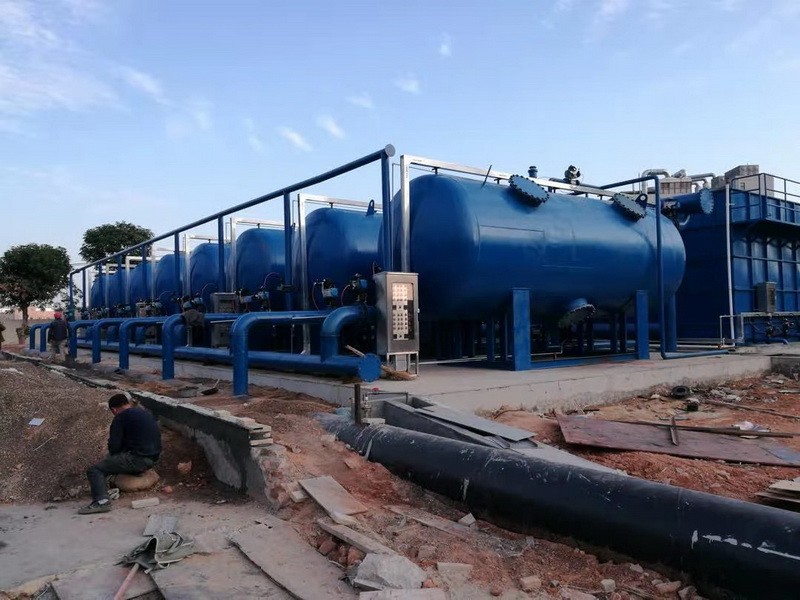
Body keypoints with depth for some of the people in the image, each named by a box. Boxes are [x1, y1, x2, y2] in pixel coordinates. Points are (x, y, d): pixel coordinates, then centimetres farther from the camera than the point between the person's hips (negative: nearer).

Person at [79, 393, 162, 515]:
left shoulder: (120, 418, -5)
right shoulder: (146, 414, 17)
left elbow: (114, 447, -10)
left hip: (138, 459, -8)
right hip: (153, 458, 8)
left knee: (94, 470, -4)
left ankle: (101, 501, -21)